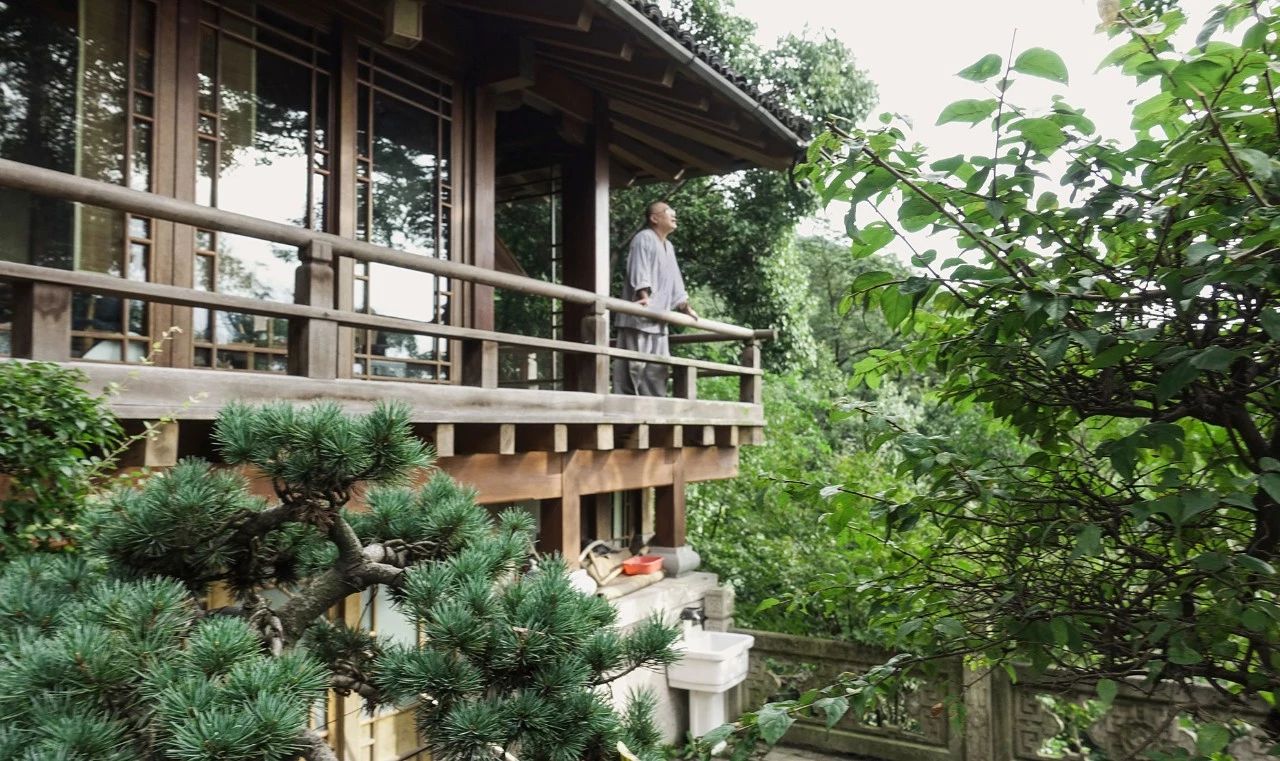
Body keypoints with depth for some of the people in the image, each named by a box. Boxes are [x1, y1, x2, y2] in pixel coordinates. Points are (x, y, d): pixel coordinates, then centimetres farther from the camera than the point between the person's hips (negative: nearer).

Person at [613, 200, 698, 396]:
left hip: (658, 318, 9)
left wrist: (685, 307, 20)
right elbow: (639, 271, -16)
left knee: (657, 367, 7)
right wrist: (644, 295, -30)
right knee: (634, 364, -12)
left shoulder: (669, 247, 24)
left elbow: (674, 280, 26)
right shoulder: (644, 238, -4)